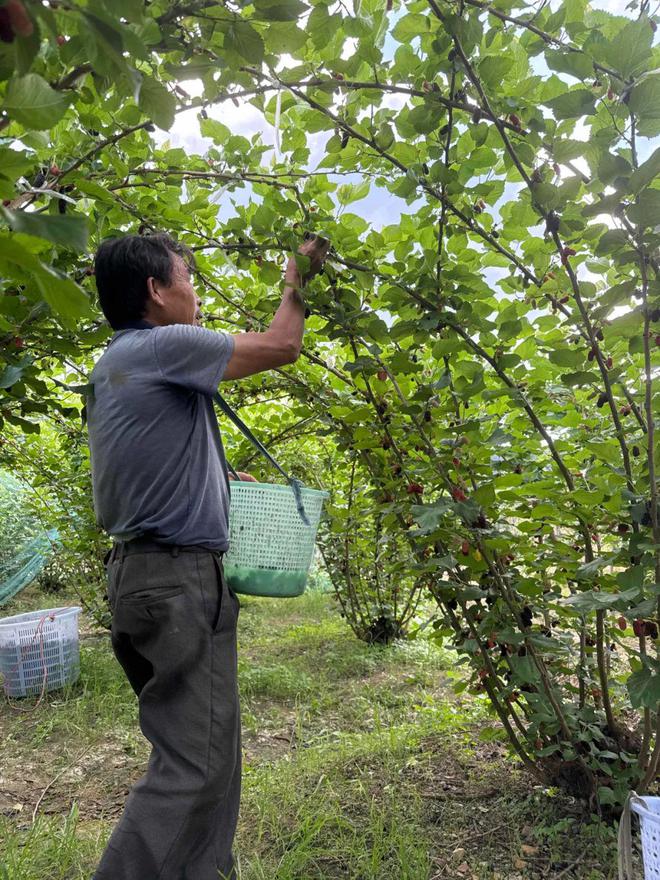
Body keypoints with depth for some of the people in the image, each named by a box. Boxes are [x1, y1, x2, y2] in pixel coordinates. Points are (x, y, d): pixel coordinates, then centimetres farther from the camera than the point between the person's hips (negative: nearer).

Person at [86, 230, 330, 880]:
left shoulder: (112, 365, 18)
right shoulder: (164, 345, -11)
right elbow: (279, 346, -4)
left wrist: (223, 480, 20)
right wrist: (296, 283, 13)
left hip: (147, 574, 10)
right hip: (178, 578, -10)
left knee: (203, 754, 17)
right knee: (194, 765, -3)